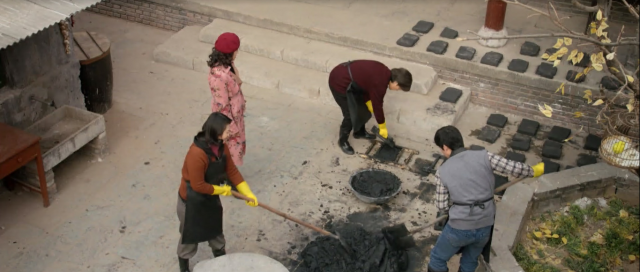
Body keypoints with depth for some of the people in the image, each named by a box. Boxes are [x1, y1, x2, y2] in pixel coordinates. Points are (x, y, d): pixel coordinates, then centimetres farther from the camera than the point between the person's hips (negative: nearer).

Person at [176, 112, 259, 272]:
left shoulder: (222, 147, -12)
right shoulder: (197, 154, -38)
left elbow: (232, 170, -2)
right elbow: (198, 185, -31)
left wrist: (248, 193, -5)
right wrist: (221, 190, -17)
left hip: (211, 197, 7)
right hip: (192, 201, -7)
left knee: (216, 230, 26)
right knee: (190, 234, 15)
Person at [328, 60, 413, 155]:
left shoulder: (384, 73, 2)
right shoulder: (380, 84, -25)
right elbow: (377, 106, -14)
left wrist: (368, 101, 2)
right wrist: (383, 128, -2)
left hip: (344, 74, 10)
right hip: (339, 82, -10)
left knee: (363, 107, 19)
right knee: (351, 114, -5)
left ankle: (359, 132, 40)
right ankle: (343, 141, 17)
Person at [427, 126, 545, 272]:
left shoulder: (443, 171, -7)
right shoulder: (483, 156, -6)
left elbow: (442, 207, -1)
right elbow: (516, 169, -7)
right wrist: (533, 171, 14)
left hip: (460, 227, -3)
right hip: (484, 226, 3)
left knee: (437, 258, 24)